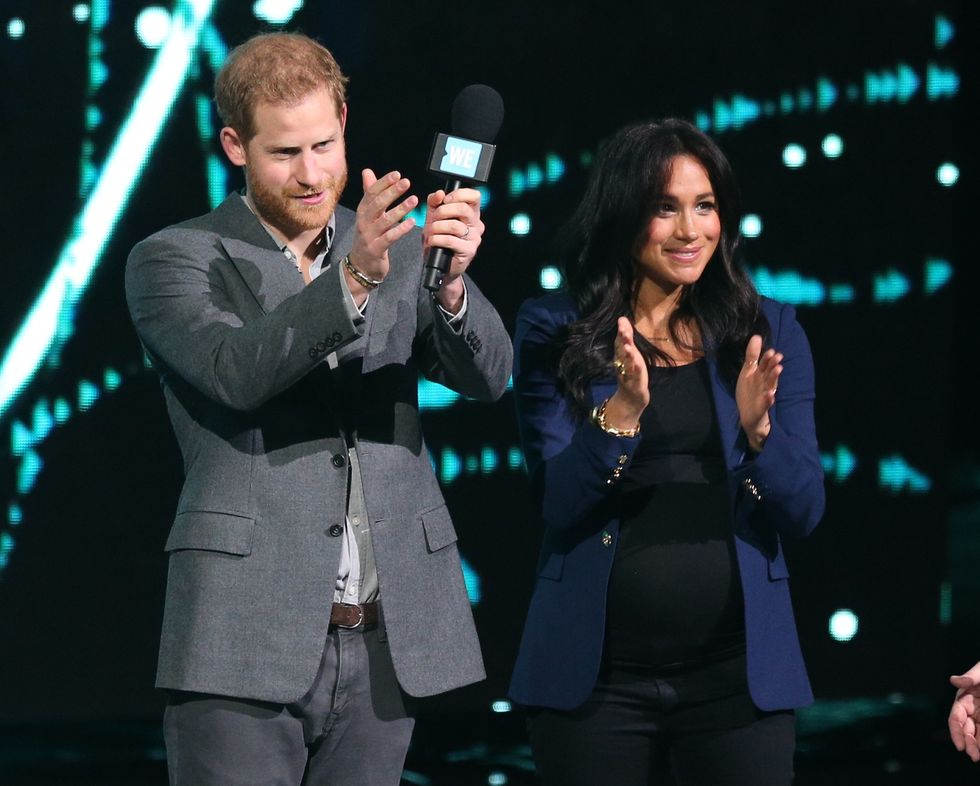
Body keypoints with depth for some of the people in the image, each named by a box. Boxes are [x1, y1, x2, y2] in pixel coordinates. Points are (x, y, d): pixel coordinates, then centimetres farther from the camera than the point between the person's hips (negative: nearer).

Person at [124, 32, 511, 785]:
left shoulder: (399, 249, 12)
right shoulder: (173, 261, 1)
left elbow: (487, 375, -2)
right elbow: (238, 370, -17)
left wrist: (451, 282, -23)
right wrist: (354, 279, -30)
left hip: (386, 643, 4)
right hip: (246, 642, -4)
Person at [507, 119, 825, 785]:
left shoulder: (768, 331, 5)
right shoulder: (555, 332, 0)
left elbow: (804, 513, 1)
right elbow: (560, 506, -7)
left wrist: (757, 428, -18)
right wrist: (621, 410, -23)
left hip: (738, 673, 1)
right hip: (596, 676, -1)